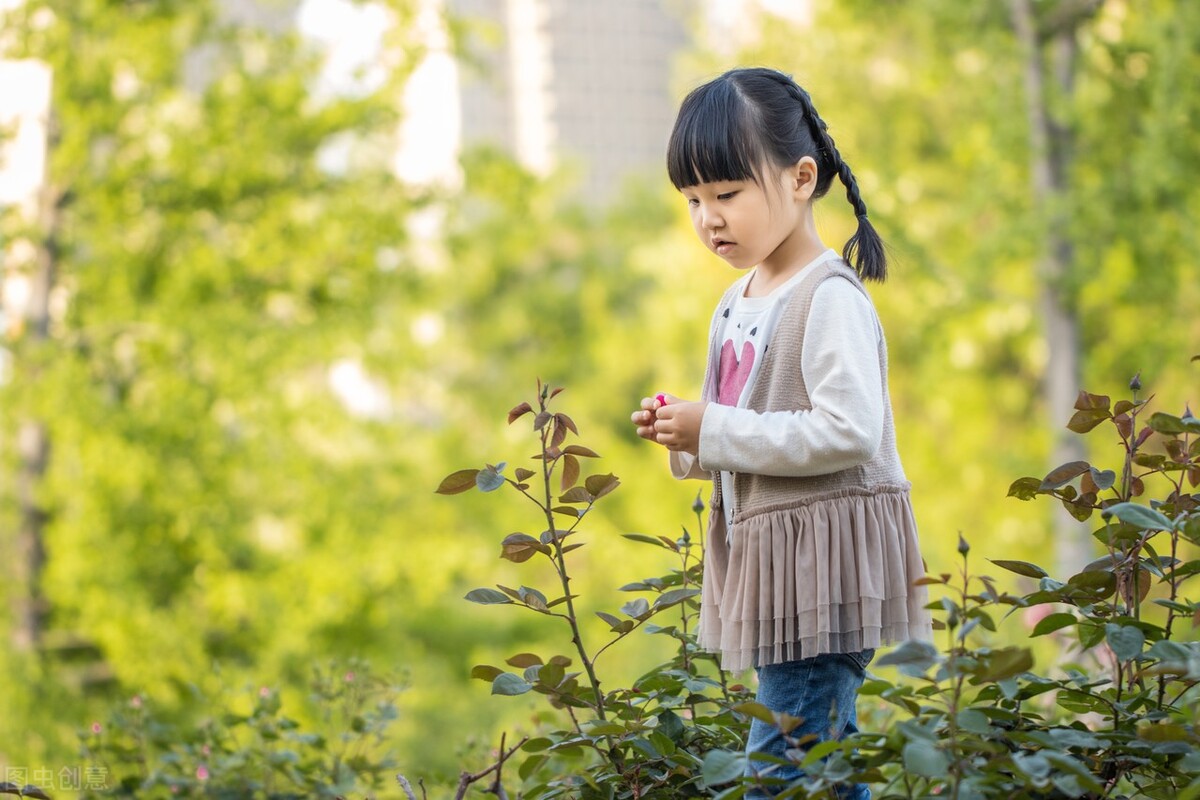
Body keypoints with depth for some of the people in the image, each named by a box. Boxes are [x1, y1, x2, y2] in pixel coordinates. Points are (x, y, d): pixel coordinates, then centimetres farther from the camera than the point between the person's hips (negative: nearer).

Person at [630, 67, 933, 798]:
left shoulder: (831, 298, -15)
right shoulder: (739, 302, 13)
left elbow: (848, 433, -24)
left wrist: (714, 432, -20)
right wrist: (686, 438, 2)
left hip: (825, 557, -9)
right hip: (768, 548, 9)